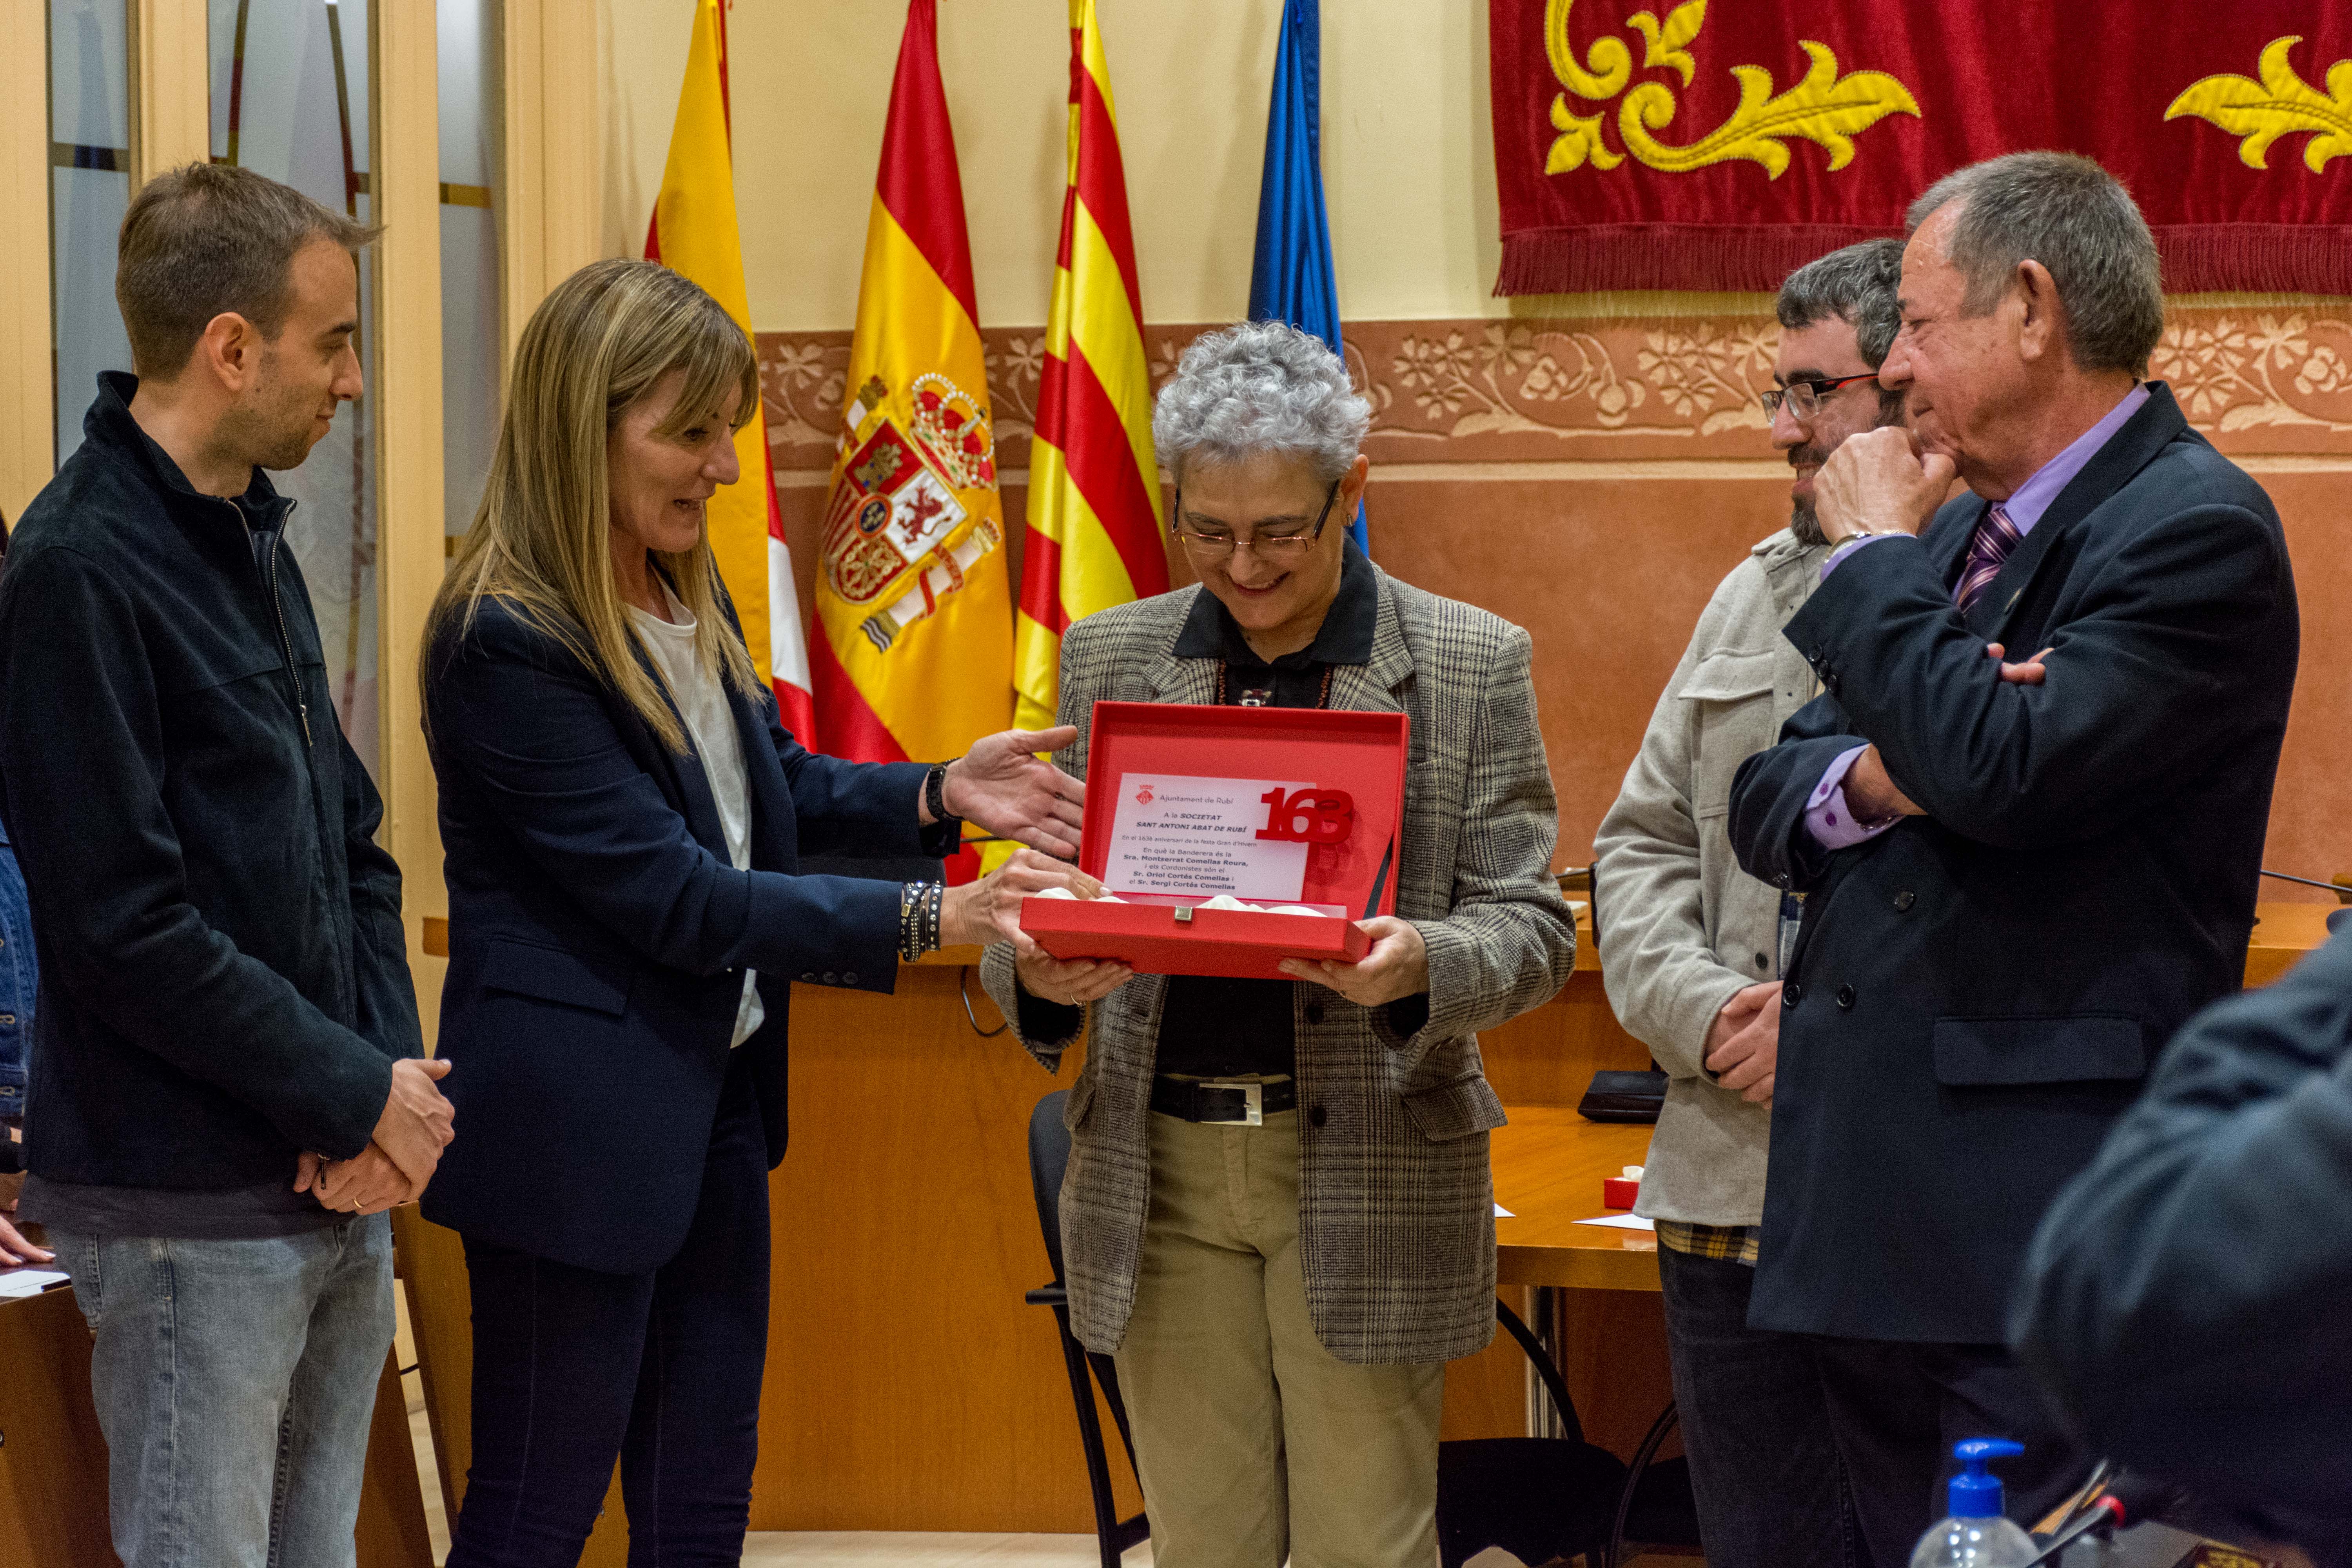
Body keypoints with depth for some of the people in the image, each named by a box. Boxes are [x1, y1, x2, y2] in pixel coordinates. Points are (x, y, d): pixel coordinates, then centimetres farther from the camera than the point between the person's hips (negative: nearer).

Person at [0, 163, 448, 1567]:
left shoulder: (255, 542, 14)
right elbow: (125, 928, -20)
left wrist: (386, 1079, 0)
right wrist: (355, 1096, -13)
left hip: (343, 1189, 9)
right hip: (191, 1212, -9)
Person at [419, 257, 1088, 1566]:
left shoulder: (688, 599, 7)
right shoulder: (507, 642, -21)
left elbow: (776, 789, 18)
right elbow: (672, 894, -22)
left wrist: (940, 795, -2)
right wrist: (927, 921, -25)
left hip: (713, 1094, 9)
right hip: (576, 1124, -9)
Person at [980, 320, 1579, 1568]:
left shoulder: (1471, 664, 0)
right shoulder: (1108, 658, 9)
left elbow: (1531, 926, -1)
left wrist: (1421, 964, -23)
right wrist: (1033, 967, -13)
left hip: (1368, 1171, -3)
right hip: (1159, 1166, 3)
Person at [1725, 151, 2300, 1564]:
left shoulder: (2197, 530, -10)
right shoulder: (1959, 530, 18)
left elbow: (2006, 770, -23)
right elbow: (1765, 807, 18)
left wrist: (1874, 552, -8)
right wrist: (1874, 774, -6)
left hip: (2049, 1226, -9)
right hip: (1871, 1209, 9)